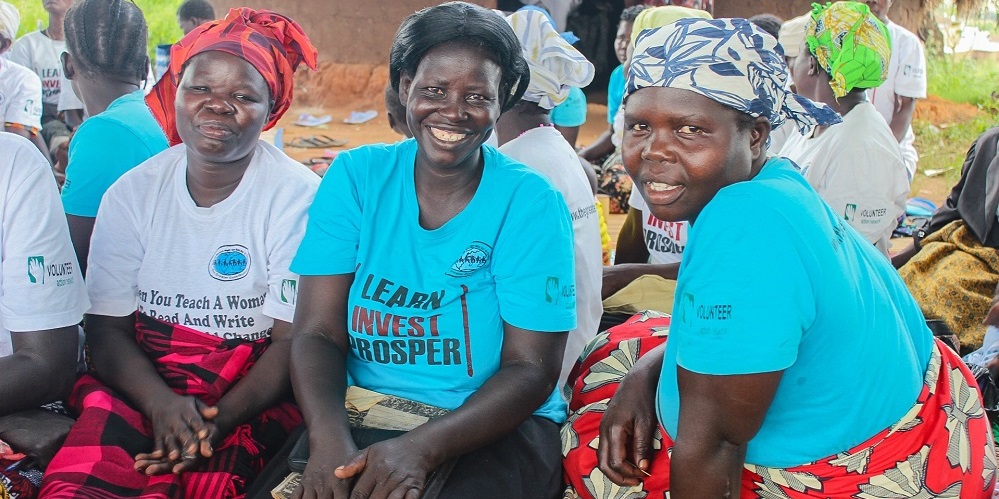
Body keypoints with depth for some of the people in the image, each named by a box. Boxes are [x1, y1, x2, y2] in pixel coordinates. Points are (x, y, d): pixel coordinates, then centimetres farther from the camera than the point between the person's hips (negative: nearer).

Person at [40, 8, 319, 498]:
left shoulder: (298, 196, -6)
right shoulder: (131, 194, 5)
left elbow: (295, 340, -7)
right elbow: (107, 328, 3)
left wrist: (220, 420, -23)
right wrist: (162, 404, -17)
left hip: (254, 396, -2)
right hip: (143, 380, 2)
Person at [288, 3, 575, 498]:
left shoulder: (531, 203, -6)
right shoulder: (355, 177, 0)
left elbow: (531, 369, -10)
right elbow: (317, 332, -4)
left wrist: (421, 448, -24)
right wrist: (329, 436, -23)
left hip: (496, 427, -2)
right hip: (358, 413, 2)